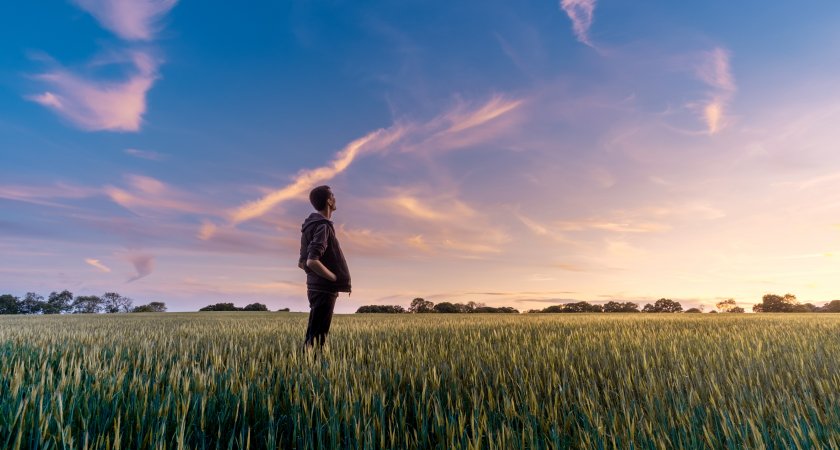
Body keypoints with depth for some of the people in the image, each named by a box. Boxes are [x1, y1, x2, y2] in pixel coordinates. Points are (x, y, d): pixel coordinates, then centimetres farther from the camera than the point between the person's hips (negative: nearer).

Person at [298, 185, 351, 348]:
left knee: (313, 335, 15)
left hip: (315, 287, 10)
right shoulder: (323, 226, -15)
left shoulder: (311, 226, 15)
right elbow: (312, 262, -26)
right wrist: (336, 279, -16)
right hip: (324, 290, -9)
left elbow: (302, 263, 19)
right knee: (316, 338, -4)